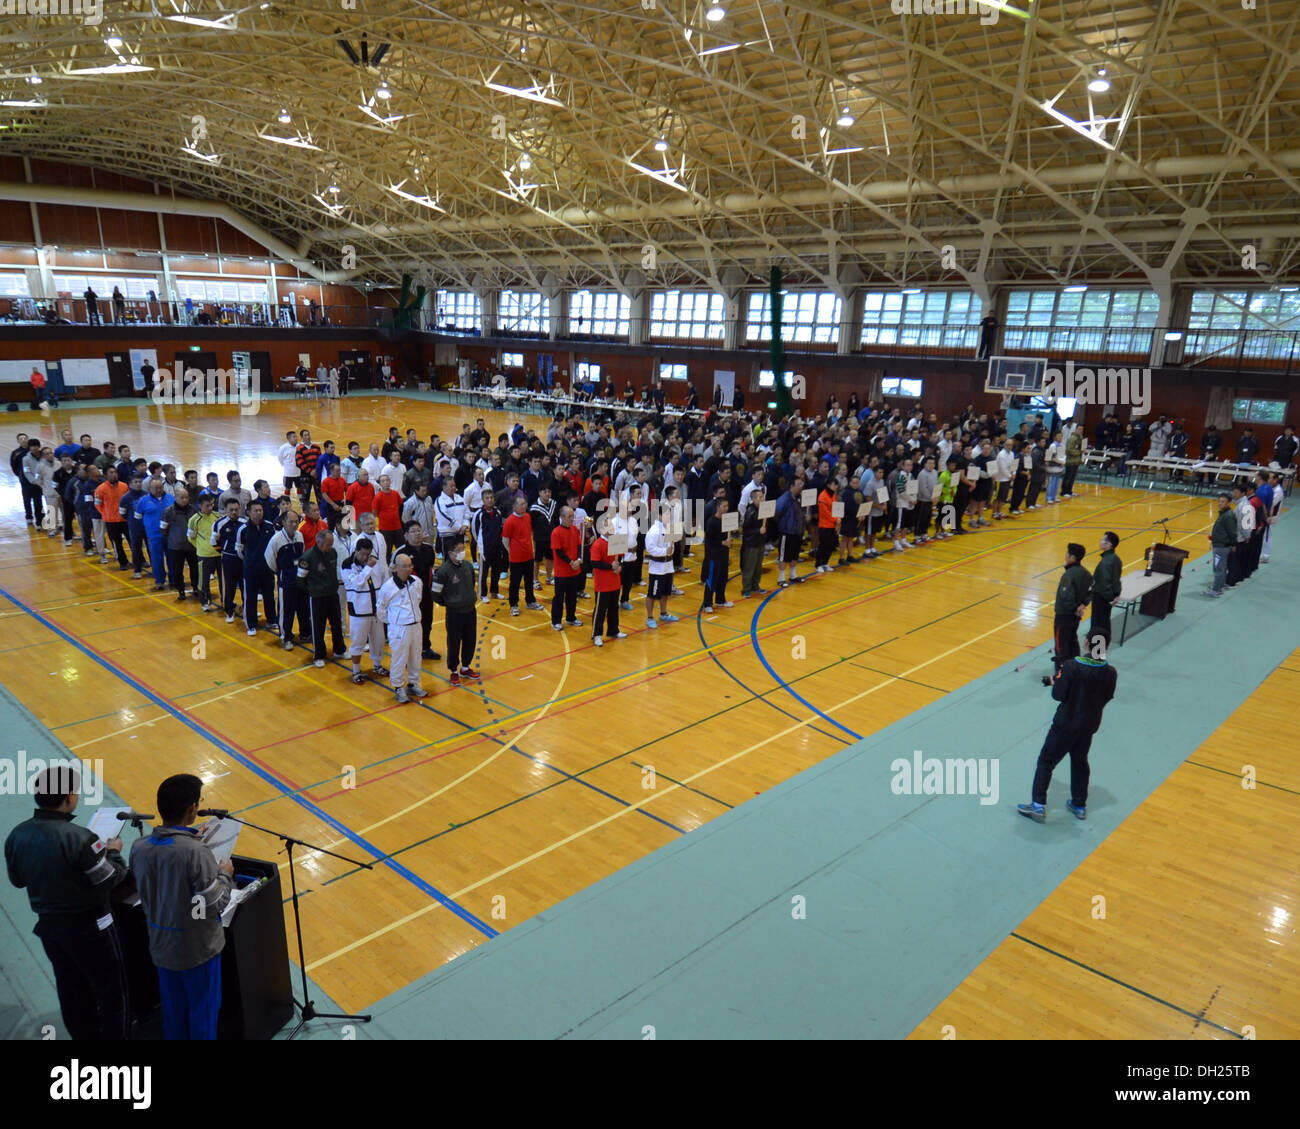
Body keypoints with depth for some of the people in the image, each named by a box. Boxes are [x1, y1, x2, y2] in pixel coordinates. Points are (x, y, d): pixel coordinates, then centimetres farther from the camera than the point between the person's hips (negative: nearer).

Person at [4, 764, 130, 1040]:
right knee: (112, 991, 10)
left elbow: (17, 880, 8)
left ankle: (85, 1037, 37)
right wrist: (113, 852, -3)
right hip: (89, 926, -7)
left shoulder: (17, 835, -7)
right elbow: (108, 880, -19)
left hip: (49, 925, 7)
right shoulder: (79, 838, -29)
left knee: (72, 991, 22)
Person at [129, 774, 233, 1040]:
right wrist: (225, 875, -5)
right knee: (204, 1012, 15)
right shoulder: (196, 852, -30)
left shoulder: (139, 848, -11)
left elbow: (145, 891, 6)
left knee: (173, 1012, 23)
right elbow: (215, 905, -22)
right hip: (198, 949, -5)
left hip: (162, 946, 5)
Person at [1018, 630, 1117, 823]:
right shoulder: (1110, 673, -10)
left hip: (1066, 724, -4)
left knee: (1046, 762, 6)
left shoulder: (1072, 666, -22)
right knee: (1080, 763, 22)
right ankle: (1079, 806, 33)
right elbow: (1106, 698, 3)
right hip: (1089, 725, 5)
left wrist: (1056, 682, 1)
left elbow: (1059, 695, -17)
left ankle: (1038, 806, 3)